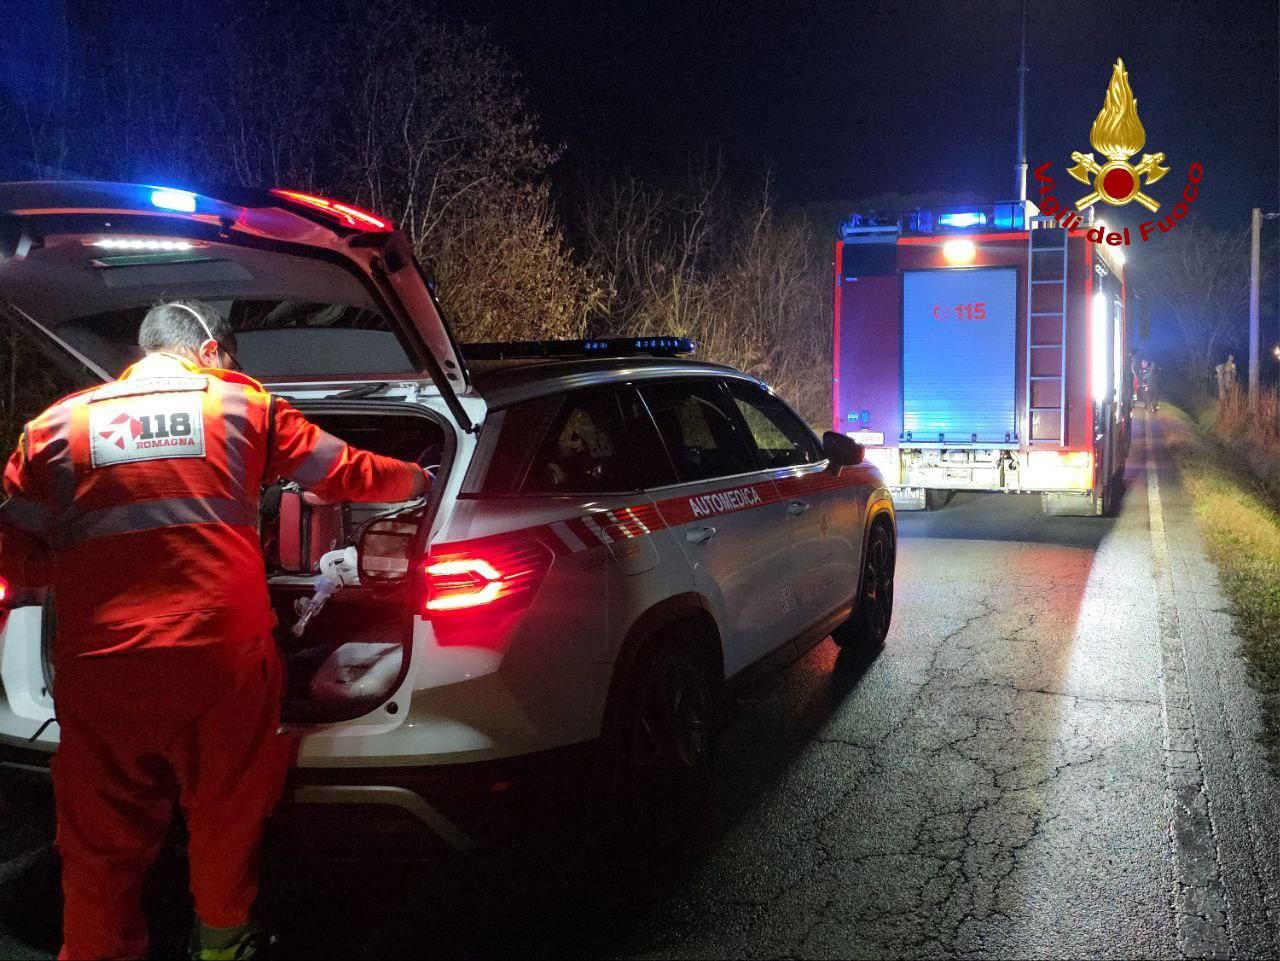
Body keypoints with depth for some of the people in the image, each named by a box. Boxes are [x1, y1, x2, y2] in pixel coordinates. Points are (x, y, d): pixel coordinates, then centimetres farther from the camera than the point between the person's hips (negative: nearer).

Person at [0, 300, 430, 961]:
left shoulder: (56, 425, 10)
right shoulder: (241, 404, 7)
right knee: (226, 816, 21)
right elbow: (344, 473, 16)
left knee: (101, 844, 14)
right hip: (222, 658, 0)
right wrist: (417, 480, 34)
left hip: (98, 669, 1)